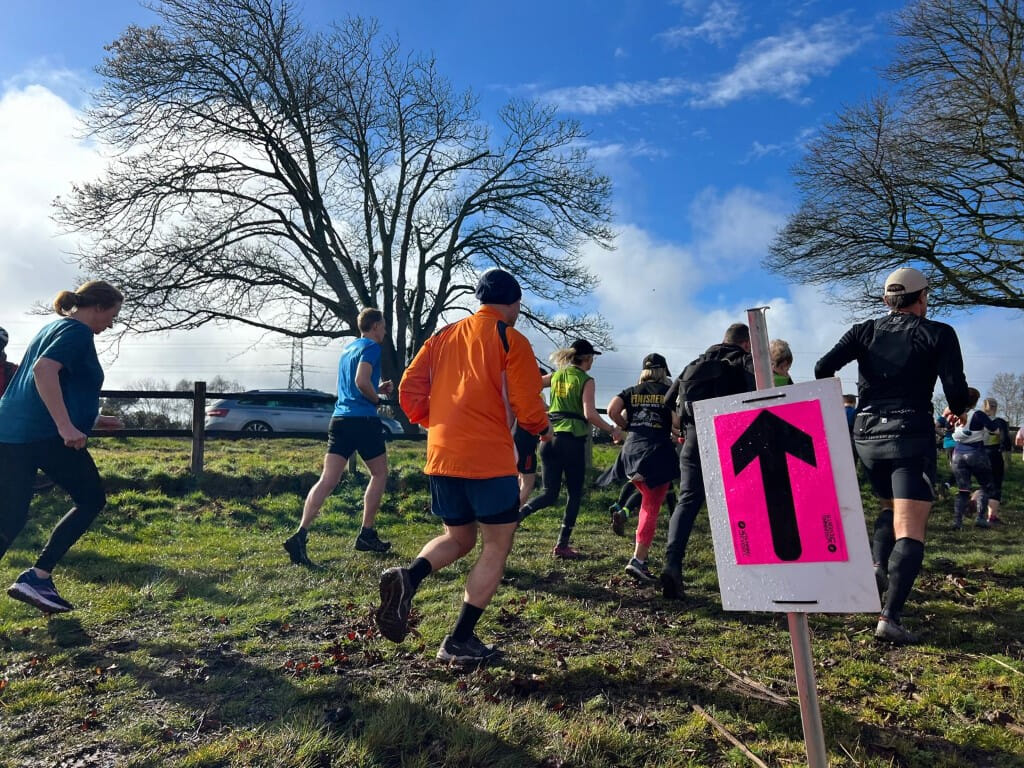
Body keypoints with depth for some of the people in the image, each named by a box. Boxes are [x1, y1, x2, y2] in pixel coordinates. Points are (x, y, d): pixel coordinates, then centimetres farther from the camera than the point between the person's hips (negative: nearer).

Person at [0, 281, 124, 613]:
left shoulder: (53, 327, 24)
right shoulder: (78, 331, -6)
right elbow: (44, 370, -24)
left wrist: (90, 418, 33)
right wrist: (67, 426, -28)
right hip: (45, 433, -9)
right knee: (91, 500, 8)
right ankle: (36, 578, 5)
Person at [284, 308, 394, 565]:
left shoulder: (347, 349, 22)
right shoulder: (371, 347, -5)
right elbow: (362, 382, -20)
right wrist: (377, 398, -3)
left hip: (339, 419, 7)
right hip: (364, 420, -7)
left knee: (327, 480, -1)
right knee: (379, 474, 12)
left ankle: (300, 535, -14)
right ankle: (366, 535, 15)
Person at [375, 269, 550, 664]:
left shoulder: (444, 335, 13)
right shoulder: (512, 340, -3)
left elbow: (409, 390, 9)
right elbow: (527, 407, -8)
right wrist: (543, 429, 13)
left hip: (441, 457, 6)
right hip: (489, 458, -6)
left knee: (459, 538, 22)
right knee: (496, 546, 10)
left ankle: (407, 578, -5)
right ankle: (460, 640, 9)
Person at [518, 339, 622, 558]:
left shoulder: (557, 375, 13)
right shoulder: (586, 380, -3)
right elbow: (590, 414, -13)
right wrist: (612, 430, -3)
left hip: (549, 437, 5)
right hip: (572, 439, -5)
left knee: (549, 494, 10)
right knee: (575, 493, 10)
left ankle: (514, 516, -14)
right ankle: (562, 545, 10)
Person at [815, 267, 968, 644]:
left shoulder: (865, 330, 9)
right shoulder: (938, 333, 2)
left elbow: (823, 368, -6)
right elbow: (957, 390, -9)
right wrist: (956, 410, 14)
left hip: (867, 434, 4)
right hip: (911, 433, -4)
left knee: (891, 507, 27)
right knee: (910, 529, -6)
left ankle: (877, 565, 3)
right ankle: (889, 617, -17)